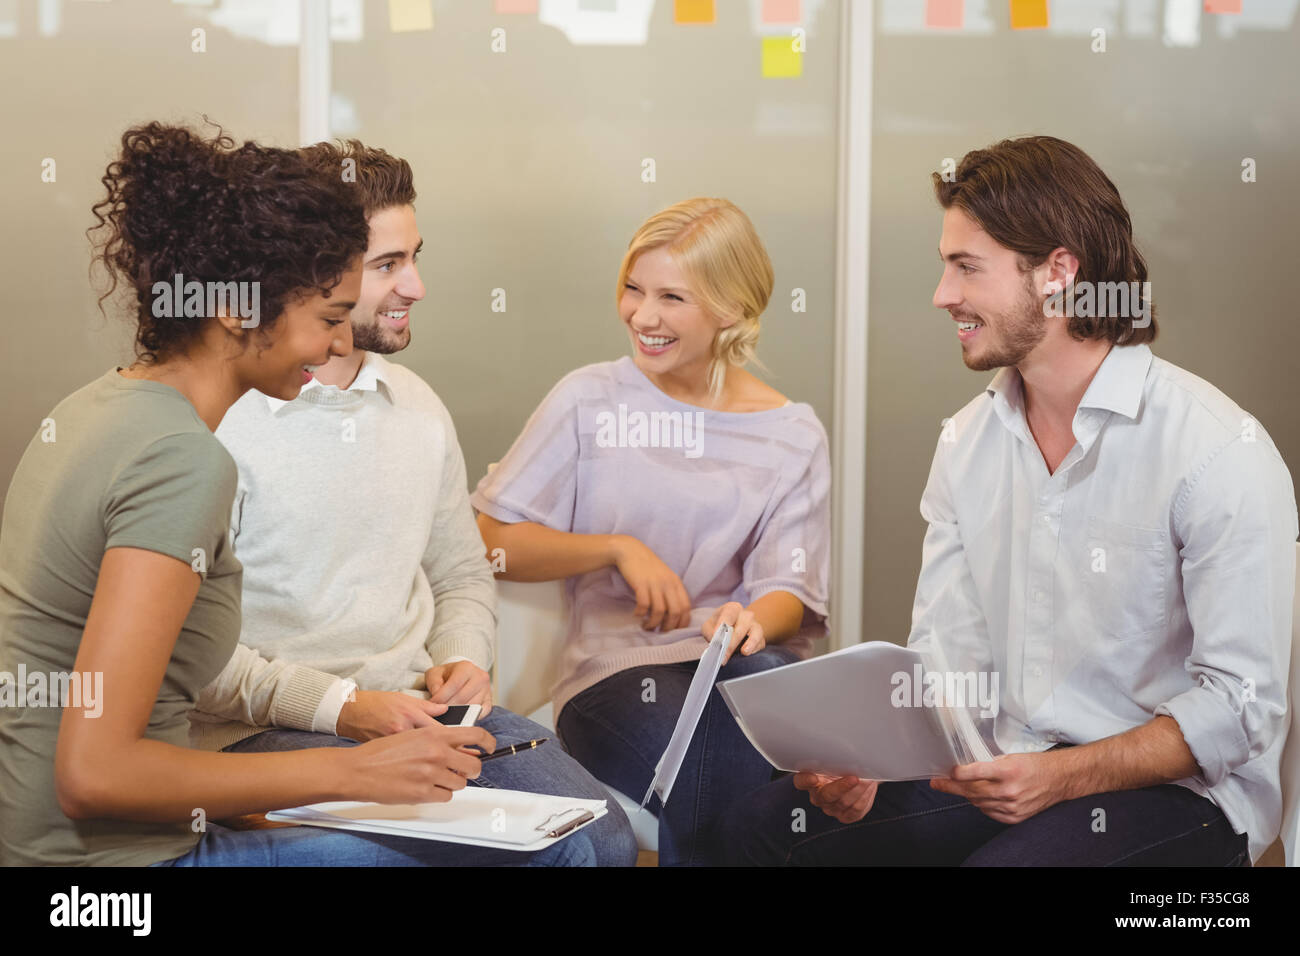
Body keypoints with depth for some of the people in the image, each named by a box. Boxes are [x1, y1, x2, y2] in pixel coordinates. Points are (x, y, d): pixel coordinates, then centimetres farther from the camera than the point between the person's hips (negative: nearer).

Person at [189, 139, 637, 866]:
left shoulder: (417, 407, 14)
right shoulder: (219, 419, -10)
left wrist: (463, 660, 3)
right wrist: (338, 706, -19)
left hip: (417, 708, 6)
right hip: (266, 727, -6)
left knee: (602, 834, -15)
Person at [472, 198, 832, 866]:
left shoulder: (792, 435, 10)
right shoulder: (591, 400, 7)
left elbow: (789, 591, 2)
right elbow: (487, 541, 1)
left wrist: (754, 620, -22)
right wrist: (618, 548, -11)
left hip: (742, 661, 2)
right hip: (615, 667, -1)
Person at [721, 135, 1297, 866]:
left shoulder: (1219, 451, -15)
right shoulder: (967, 442, 7)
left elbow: (1240, 705, -17)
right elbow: (947, 659, 7)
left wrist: (1061, 777, -26)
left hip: (1175, 790, -5)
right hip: (1009, 770, 6)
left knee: (1006, 862, -34)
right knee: (768, 825, -11)